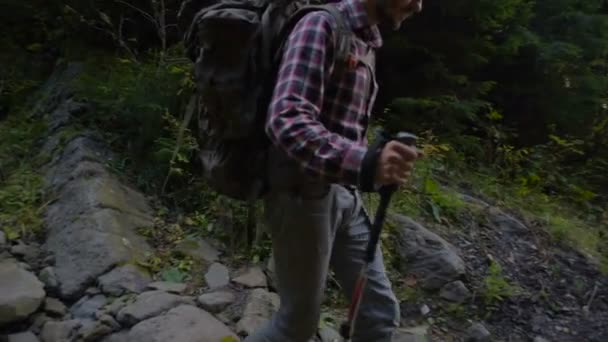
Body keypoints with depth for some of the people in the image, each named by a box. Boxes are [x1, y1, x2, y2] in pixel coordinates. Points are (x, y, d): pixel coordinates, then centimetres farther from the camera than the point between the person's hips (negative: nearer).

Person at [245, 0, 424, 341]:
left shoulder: (366, 43, 16)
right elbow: (287, 119, -27)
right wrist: (366, 164, -41)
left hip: (345, 196, 8)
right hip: (304, 195, -8)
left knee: (381, 312, 10)